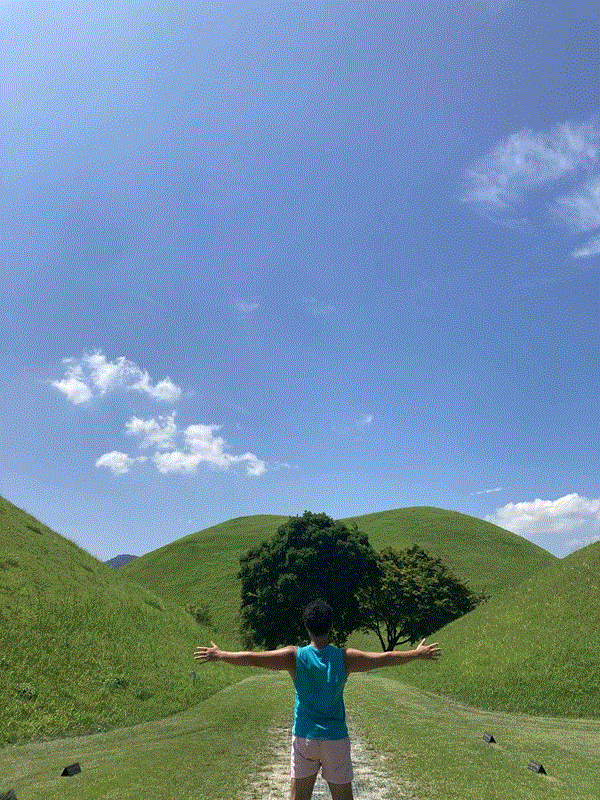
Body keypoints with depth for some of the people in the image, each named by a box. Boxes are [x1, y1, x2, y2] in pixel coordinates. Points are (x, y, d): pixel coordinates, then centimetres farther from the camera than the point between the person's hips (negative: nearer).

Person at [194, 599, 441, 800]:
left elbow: (251, 658, -10)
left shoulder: (294, 656, -11)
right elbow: (383, 659, -5)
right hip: (335, 739, 0)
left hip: (304, 737, 0)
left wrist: (219, 655, 3)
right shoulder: (344, 658, -10)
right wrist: (417, 653, 7)